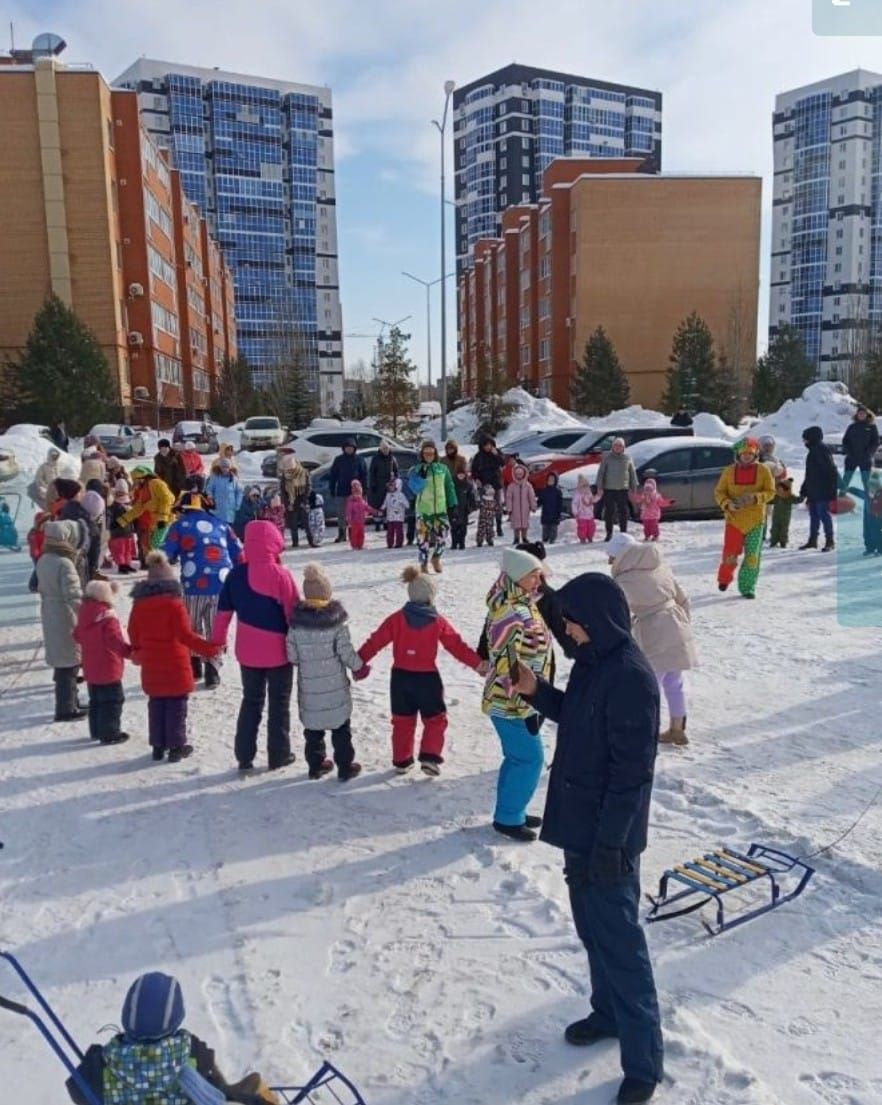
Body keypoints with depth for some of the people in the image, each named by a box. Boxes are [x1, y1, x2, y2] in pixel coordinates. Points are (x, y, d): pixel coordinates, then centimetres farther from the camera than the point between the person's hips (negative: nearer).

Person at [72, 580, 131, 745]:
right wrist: (131, 652, -30)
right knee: (112, 701, 0)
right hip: (108, 670, -8)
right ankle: (110, 734, 2)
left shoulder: (83, 616, 4)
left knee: (96, 701, 20)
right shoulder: (108, 618, -22)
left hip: (91, 669, 8)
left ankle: (96, 731, 28)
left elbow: (77, 636, 18)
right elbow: (117, 641, -29)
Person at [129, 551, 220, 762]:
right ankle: (176, 746, 8)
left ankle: (158, 746, 19)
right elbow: (185, 635, -20)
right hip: (174, 665, -5)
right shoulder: (174, 603, -15)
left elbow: (134, 634, 11)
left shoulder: (139, 604, 3)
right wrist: (207, 648, -19)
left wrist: (138, 653, 29)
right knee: (176, 706, 3)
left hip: (151, 666, 5)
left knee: (156, 705, 14)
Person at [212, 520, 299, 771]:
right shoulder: (280, 575, -16)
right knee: (279, 703, 10)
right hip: (278, 650, -4)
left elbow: (224, 610, 6)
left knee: (251, 701, 16)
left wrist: (217, 640, 17)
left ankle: (245, 757, 17)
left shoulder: (236, 573, -2)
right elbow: (294, 613, -12)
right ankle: (278, 755, 17)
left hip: (248, 651, 4)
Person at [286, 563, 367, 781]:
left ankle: (316, 765, 25)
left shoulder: (296, 620, -6)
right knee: (341, 727, 10)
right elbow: (345, 650, -12)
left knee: (313, 726, 16)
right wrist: (359, 667, 5)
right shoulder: (336, 618, -14)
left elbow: (292, 655, -3)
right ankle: (345, 767, 16)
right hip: (335, 685, -2)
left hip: (308, 686, 2)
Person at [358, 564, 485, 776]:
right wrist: (478, 663, 4)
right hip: (427, 677, -3)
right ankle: (429, 757, 1)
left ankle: (401, 761, 24)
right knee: (435, 719, 14)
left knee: (403, 720, 17)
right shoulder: (438, 622, -8)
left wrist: (358, 661, 7)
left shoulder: (397, 619, -3)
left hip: (400, 676, 3)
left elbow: (375, 641, -2)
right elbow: (457, 646, -5)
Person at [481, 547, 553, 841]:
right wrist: (525, 708, -22)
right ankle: (508, 818, 12)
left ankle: (511, 812, 31)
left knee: (518, 758, 18)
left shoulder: (523, 605, 9)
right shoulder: (510, 613, -23)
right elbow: (509, 665, -26)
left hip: (519, 702, 10)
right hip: (511, 704, -10)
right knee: (530, 758, -1)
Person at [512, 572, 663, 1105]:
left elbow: (632, 769, -23)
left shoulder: (632, 676, -24)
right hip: (580, 823, 9)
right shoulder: (591, 661, 4)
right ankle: (608, 1012, 42)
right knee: (591, 927, 22)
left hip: (608, 835, -9)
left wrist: (609, 841, -20)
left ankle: (645, 1061, 16)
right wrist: (536, 692, 2)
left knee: (619, 941, 1)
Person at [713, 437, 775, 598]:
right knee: (730, 553, -2)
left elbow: (770, 492, -1)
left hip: (756, 520, 0)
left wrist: (755, 498, -20)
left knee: (753, 555, 2)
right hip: (734, 519, 0)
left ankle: (747, 587, 13)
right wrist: (727, 504, -17)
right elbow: (719, 492, 3)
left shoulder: (763, 470, -1)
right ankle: (724, 578, 26)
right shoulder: (729, 471, 0)